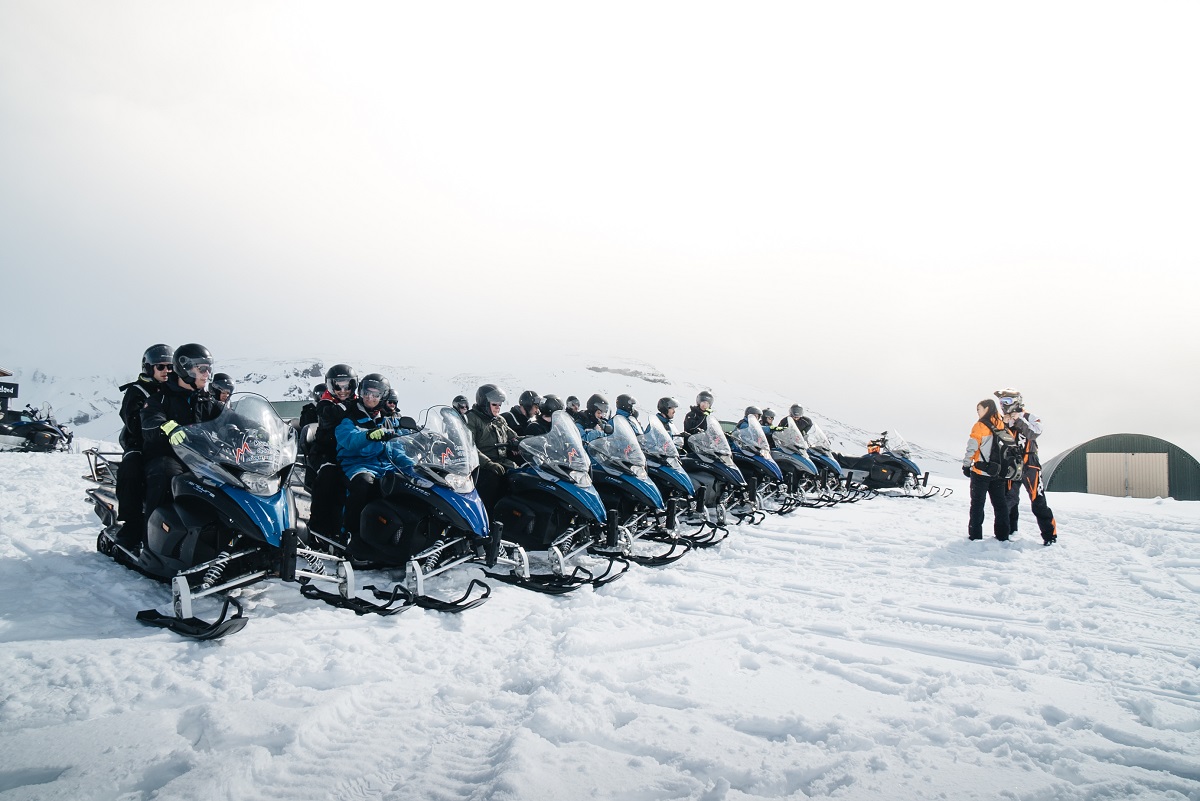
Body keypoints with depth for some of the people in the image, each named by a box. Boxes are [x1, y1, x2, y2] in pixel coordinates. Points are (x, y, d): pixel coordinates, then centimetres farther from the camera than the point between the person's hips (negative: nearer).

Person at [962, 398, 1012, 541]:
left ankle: (975, 534, 4)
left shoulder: (980, 425, -11)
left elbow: (972, 448, -13)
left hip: (981, 472, -5)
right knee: (1000, 503, 12)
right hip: (998, 472, 5)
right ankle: (1002, 534, 15)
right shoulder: (1002, 425, 4)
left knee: (977, 503, 4)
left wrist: (966, 465, -4)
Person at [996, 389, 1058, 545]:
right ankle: (1009, 529, 25)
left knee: (1038, 500, -8)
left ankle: (1050, 533, -3)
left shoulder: (1030, 418, 0)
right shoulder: (1003, 421, 11)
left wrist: (1018, 420, -20)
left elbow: (1035, 432, -18)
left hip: (1028, 464, -4)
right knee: (1009, 499, 10)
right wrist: (1004, 425, -10)